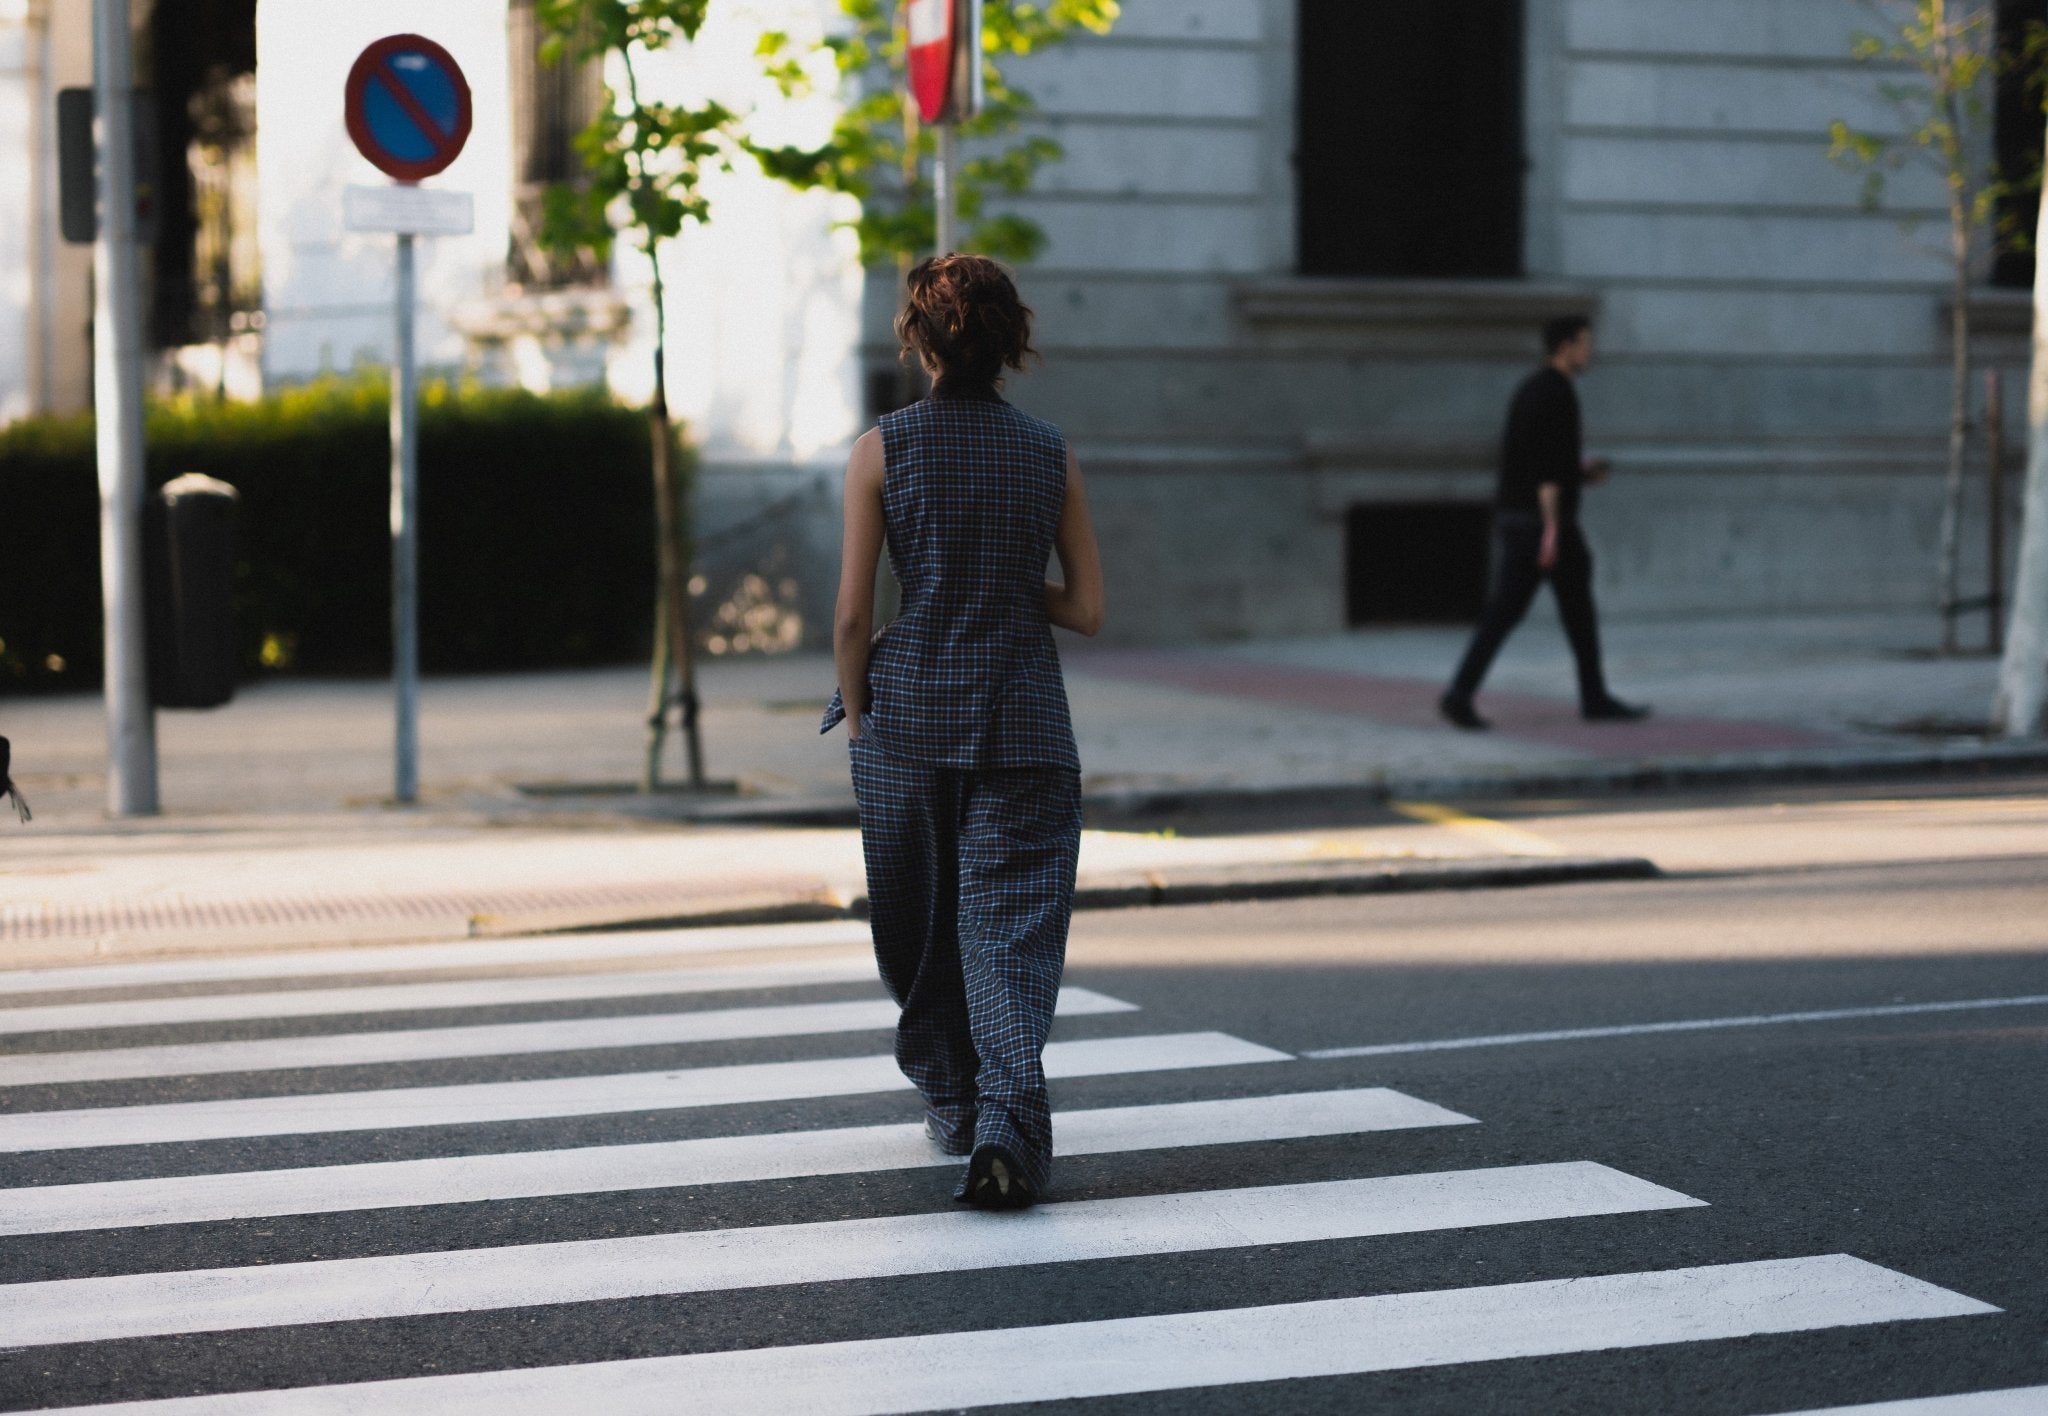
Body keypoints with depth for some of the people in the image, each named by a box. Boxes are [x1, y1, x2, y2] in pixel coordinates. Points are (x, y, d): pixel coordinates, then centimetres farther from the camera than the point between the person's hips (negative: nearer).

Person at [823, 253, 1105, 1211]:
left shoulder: (883, 450, -5)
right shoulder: (1051, 454, 1)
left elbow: (852, 612, -5)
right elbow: (1087, 609, 2)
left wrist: (856, 717, 8)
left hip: (910, 709, 0)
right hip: (1025, 719, 0)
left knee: (919, 924, 18)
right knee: (1012, 922, -1)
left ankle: (955, 1102, 33)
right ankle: (1008, 1120, -22)